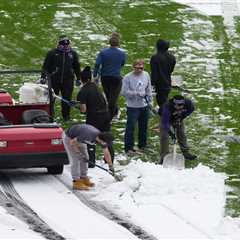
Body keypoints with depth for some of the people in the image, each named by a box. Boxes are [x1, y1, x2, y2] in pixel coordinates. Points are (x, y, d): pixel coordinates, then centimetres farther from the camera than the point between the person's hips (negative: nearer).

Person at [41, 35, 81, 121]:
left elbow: (77, 67, 19)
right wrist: (43, 77, -4)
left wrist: (78, 79, 18)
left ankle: (66, 115, 14)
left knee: (67, 98, 1)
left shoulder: (73, 54, 8)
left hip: (68, 79, 2)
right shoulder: (52, 53, -1)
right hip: (55, 80, -2)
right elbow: (46, 66, 2)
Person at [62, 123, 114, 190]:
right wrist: (80, 154, -22)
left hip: (78, 138, 8)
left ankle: (83, 179, 17)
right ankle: (76, 182, -7)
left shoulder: (101, 137, -15)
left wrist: (111, 166, 9)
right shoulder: (89, 136, -39)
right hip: (69, 137, -8)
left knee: (84, 158, 7)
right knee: (75, 159, -11)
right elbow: (72, 142, -28)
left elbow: (106, 153, 1)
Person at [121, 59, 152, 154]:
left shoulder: (146, 75, 4)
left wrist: (149, 100, 12)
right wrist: (137, 93, -20)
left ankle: (142, 145, 29)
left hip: (144, 106, 5)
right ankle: (128, 147, 0)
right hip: (133, 107, -5)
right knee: (130, 128, -6)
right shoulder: (127, 78, -13)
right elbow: (124, 92, -14)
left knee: (143, 127, 15)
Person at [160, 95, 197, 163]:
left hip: (178, 119, 4)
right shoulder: (167, 107, -45)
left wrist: (183, 116, -14)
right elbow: (165, 121, -44)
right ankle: (164, 156, -4)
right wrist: (170, 132, -49)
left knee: (182, 135, 12)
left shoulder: (187, 103, -33)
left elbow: (191, 109, -7)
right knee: (164, 136, -11)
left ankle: (186, 153, 26)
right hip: (167, 118, -4)